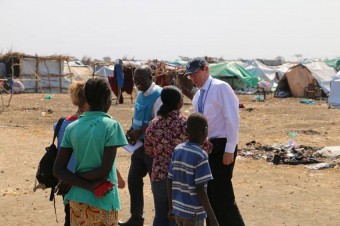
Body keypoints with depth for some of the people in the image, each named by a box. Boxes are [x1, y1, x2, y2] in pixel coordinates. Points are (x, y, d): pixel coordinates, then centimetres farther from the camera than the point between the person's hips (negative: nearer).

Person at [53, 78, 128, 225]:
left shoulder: (72, 128, 1)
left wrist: (88, 186, -8)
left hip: (77, 201, 4)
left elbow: (58, 170, -3)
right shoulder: (111, 126, -11)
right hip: (103, 202, -4)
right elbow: (105, 170, -17)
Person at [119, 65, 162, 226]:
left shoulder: (158, 95, -18)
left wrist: (139, 131, -22)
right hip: (139, 145, 9)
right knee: (133, 181, 14)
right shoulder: (140, 94, 10)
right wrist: (132, 129, 0)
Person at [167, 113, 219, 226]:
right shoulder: (200, 156, -17)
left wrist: (171, 208, 16)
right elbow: (200, 190, -19)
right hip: (193, 213, -7)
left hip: (178, 208, 7)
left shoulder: (177, 150, 3)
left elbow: (170, 182, 7)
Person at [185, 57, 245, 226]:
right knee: (209, 193, 14)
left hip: (221, 146, -8)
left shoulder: (220, 88, -13)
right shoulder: (198, 96, 11)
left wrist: (230, 150, -19)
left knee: (222, 194, -9)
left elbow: (232, 119, -17)